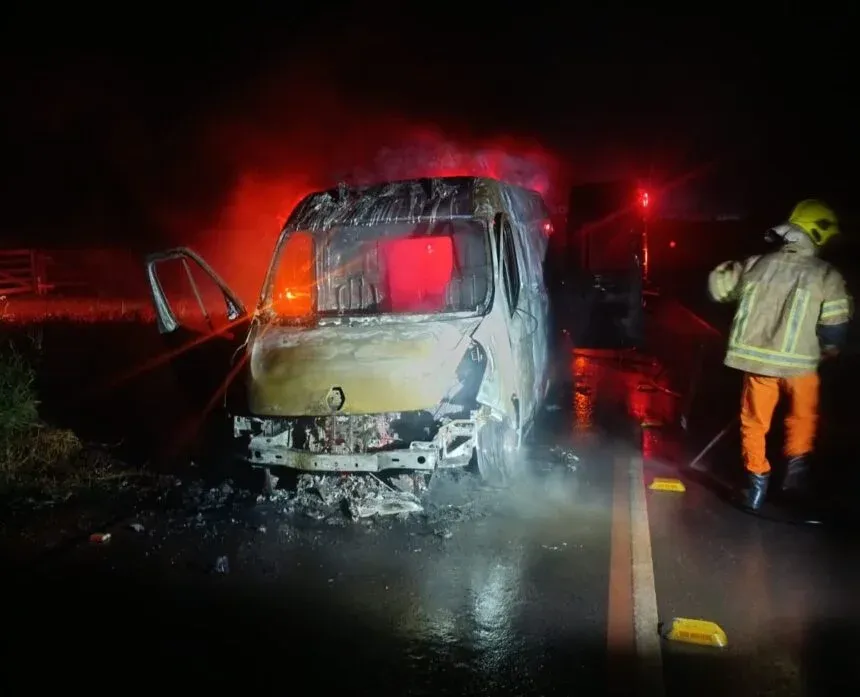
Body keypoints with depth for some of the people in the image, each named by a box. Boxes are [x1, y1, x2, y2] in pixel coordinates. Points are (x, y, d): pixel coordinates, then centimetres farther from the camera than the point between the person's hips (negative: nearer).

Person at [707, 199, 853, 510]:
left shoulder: (756, 264, 1)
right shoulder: (826, 276, -8)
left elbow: (718, 287, 14)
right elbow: (834, 333, -9)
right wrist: (825, 352, 10)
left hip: (756, 357, 2)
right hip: (798, 362, -2)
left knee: (754, 422, 15)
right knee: (803, 416, 26)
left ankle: (757, 481, 18)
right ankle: (796, 461, 18)